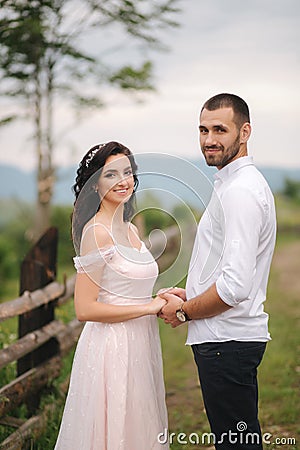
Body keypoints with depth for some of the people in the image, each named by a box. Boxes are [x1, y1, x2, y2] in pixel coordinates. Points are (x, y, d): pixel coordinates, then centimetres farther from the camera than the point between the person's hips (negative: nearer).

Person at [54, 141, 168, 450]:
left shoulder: (129, 229, 12)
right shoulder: (96, 231, -14)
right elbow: (85, 309, -20)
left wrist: (162, 298, 2)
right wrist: (150, 307, -14)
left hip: (139, 346, 9)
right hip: (111, 347, -9)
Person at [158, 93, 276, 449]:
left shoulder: (240, 190, -18)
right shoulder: (233, 183, 16)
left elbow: (235, 286, -26)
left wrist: (185, 311, -10)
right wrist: (189, 294, 13)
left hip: (227, 342, -11)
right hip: (227, 339, 11)